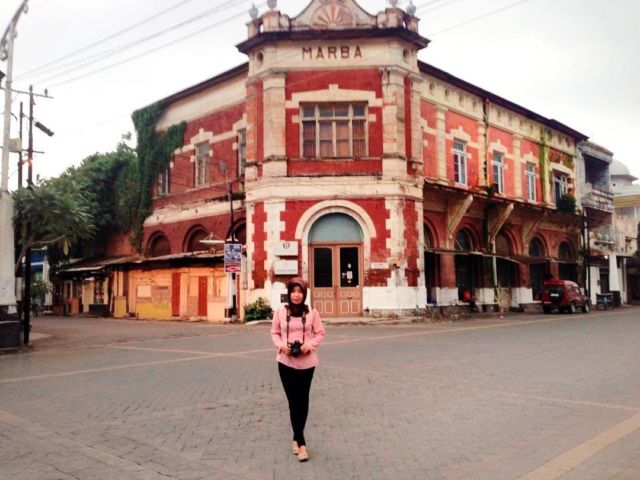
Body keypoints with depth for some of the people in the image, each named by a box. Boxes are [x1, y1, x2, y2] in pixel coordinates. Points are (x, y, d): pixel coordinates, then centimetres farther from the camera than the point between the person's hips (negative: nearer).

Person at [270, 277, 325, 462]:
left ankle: (296, 438, 28)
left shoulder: (311, 312, -5)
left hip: (306, 362, 0)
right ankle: (301, 443, 9)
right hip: (286, 362, 0)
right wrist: (281, 345, -13)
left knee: (303, 400, 11)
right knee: (293, 400, 1)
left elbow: (320, 333, 2)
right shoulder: (280, 311, -3)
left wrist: (309, 345, -16)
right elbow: (274, 332, 5)